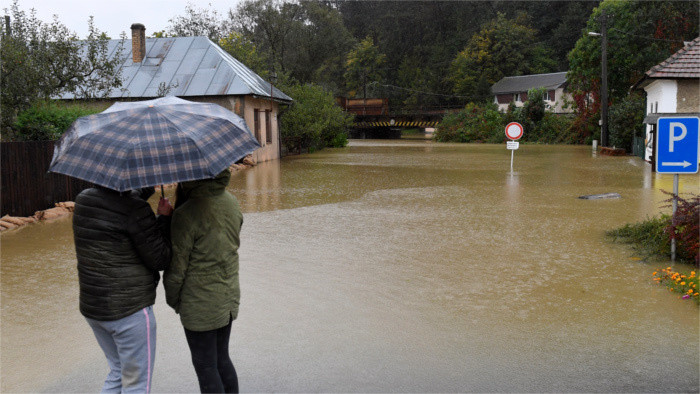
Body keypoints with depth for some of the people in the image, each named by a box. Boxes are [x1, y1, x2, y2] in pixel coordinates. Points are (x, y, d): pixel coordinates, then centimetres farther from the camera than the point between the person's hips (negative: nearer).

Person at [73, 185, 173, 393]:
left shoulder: (83, 200, 3)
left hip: (90, 307, 8)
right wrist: (165, 218, -6)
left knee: (118, 372, 26)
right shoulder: (136, 210, -21)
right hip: (130, 310, -8)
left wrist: (150, 187, 26)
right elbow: (160, 260, -15)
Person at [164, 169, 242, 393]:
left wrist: (173, 300, 1)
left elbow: (176, 268, -15)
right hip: (229, 298, 7)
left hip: (200, 306, -7)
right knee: (222, 359, 23)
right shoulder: (231, 202, -2)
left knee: (206, 366, 10)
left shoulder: (186, 214, -22)